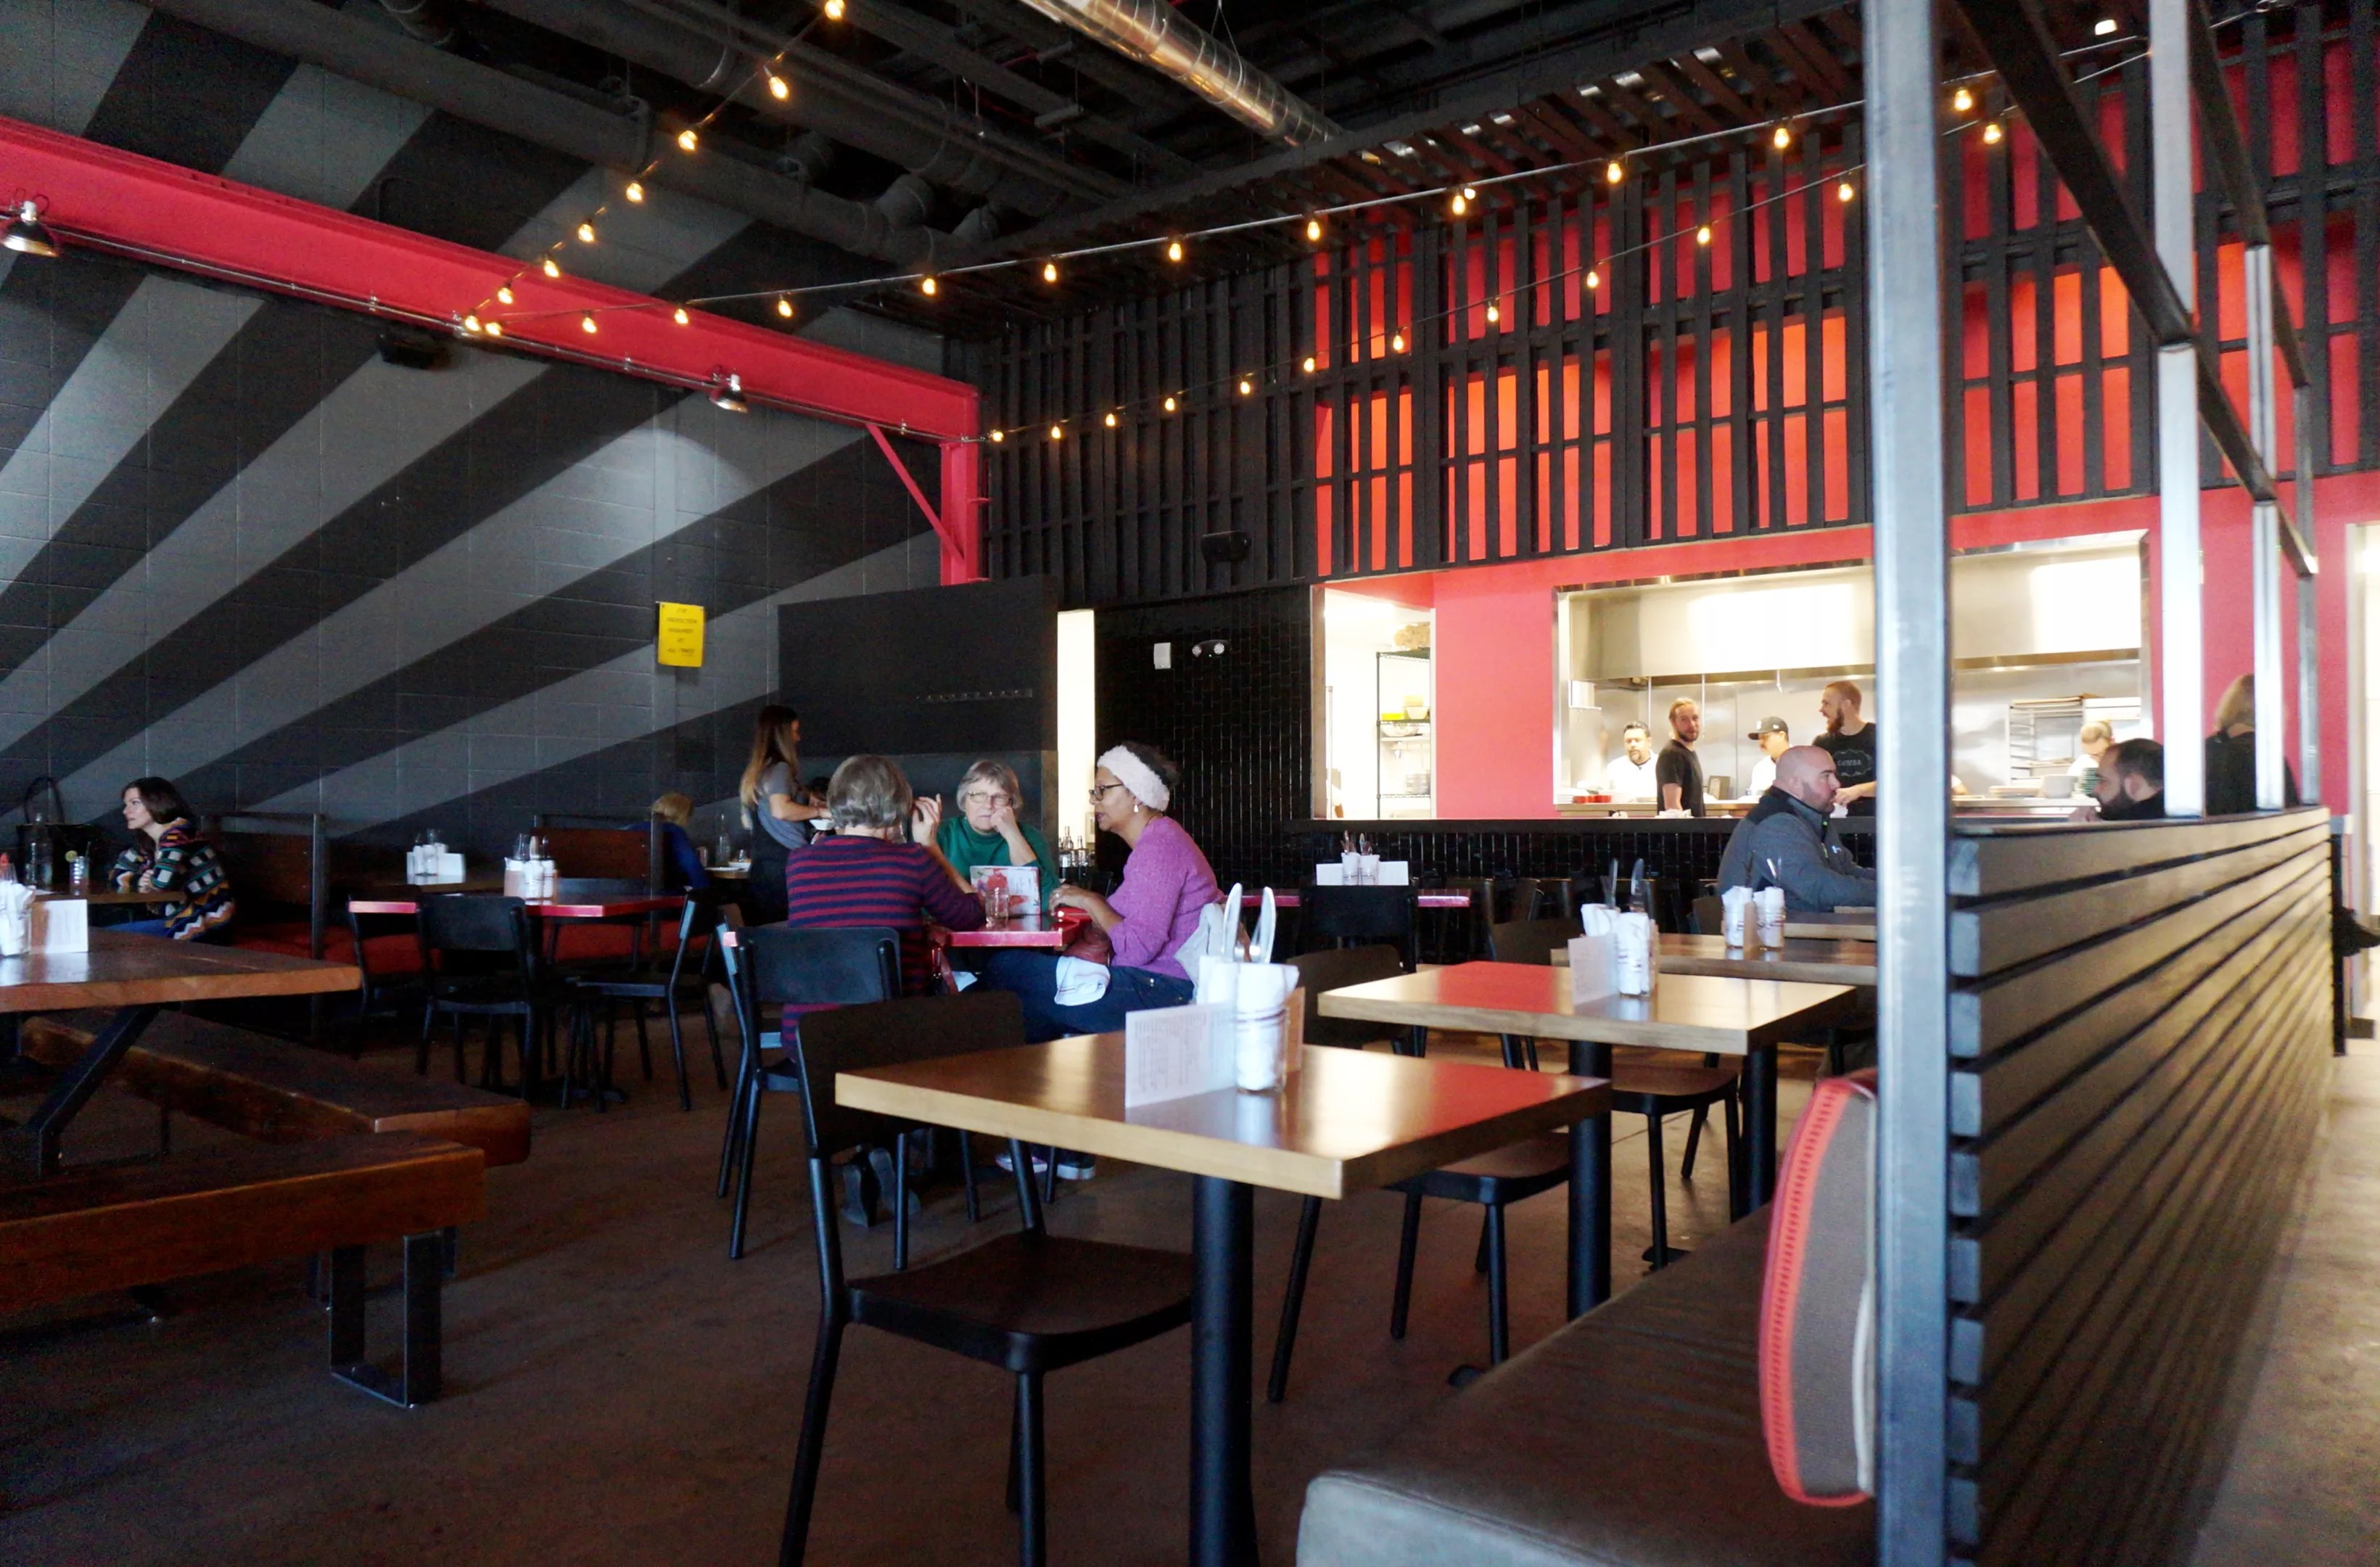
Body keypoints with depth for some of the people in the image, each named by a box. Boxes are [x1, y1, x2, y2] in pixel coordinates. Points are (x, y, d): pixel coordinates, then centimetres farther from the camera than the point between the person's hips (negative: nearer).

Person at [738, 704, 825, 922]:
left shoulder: (754, 771, 19)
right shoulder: (779, 768, -8)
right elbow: (781, 810, -24)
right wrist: (820, 811, -10)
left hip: (761, 863, 9)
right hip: (784, 861, -9)